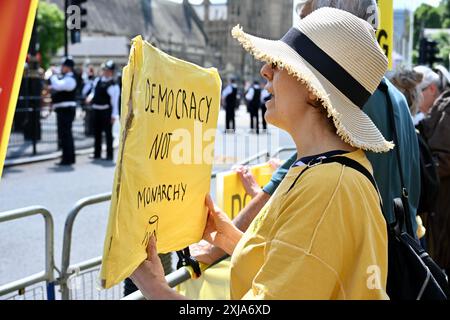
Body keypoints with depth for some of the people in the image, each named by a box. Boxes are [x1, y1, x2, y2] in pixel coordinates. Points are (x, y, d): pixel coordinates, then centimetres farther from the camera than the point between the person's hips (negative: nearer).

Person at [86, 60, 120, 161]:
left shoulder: (113, 85, -11)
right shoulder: (97, 80, 11)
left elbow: (115, 101, -14)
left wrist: (114, 115, -18)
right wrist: (90, 97, 0)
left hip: (106, 110, -7)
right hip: (96, 109, 7)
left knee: (108, 133, -1)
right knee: (97, 132, 13)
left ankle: (109, 155, 5)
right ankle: (97, 153, 23)